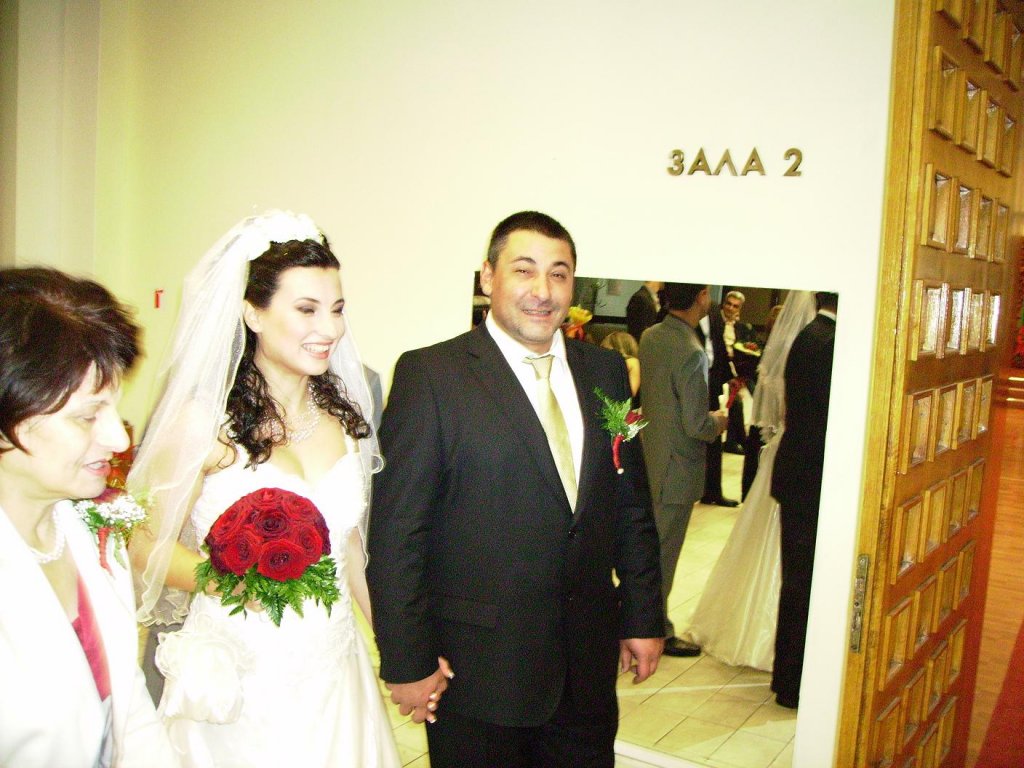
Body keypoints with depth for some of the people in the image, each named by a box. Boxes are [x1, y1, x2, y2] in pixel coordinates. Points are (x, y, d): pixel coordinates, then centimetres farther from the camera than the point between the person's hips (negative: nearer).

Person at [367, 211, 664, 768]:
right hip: (477, 670, -4)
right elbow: (395, 530, -12)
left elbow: (630, 505, 10)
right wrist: (406, 660, -12)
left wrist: (643, 618, 10)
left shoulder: (604, 371, 6)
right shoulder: (430, 373, -11)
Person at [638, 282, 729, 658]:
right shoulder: (691, 353, -25)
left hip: (650, 456, 8)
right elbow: (696, 425, -24)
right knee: (664, 552, 6)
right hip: (677, 468, -8)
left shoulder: (649, 337, 0)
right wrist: (718, 422, -2)